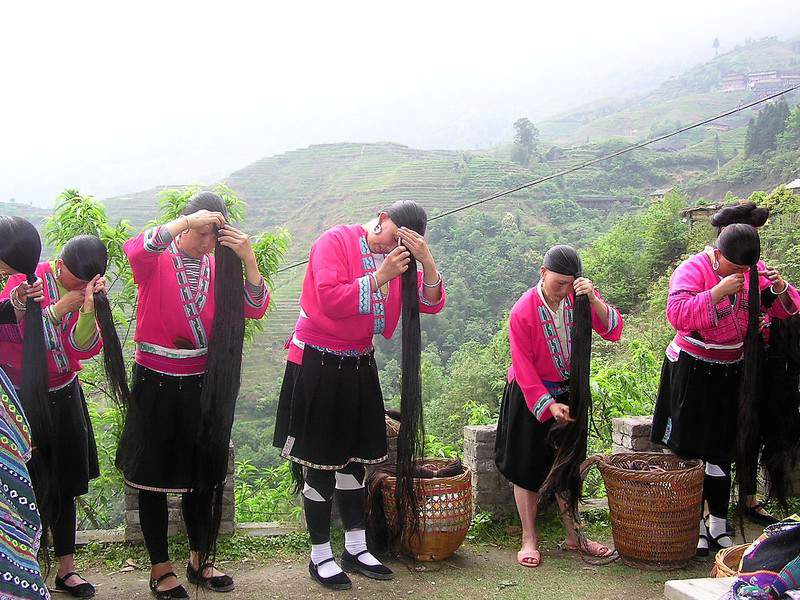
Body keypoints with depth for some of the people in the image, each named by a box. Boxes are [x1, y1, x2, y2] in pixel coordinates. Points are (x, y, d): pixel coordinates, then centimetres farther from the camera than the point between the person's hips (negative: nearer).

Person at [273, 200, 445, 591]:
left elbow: (431, 303, -2)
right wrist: (379, 276, -25)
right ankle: (320, 557, 13)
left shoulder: (398, 259, 6)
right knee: (320, 464, 1)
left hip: (358, 367, 7)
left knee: (354, 459, 13)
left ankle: (356, 549, 25)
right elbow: (331, 300, -25)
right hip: (317, 364, -7)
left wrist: (426, 261, -17)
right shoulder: (336, 242, -13)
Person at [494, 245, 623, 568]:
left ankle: (573, 535, 23)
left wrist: (594, 300, -31)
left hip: (568, 392, 4)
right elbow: (524, 366, -18)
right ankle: (529, 539, 14)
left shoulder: (580, 296, -9)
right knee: (527, 467, 3)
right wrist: (548, 404, -23)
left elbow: (613, 331, -15)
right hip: (530, 396, -4)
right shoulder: (523, 312, -20)